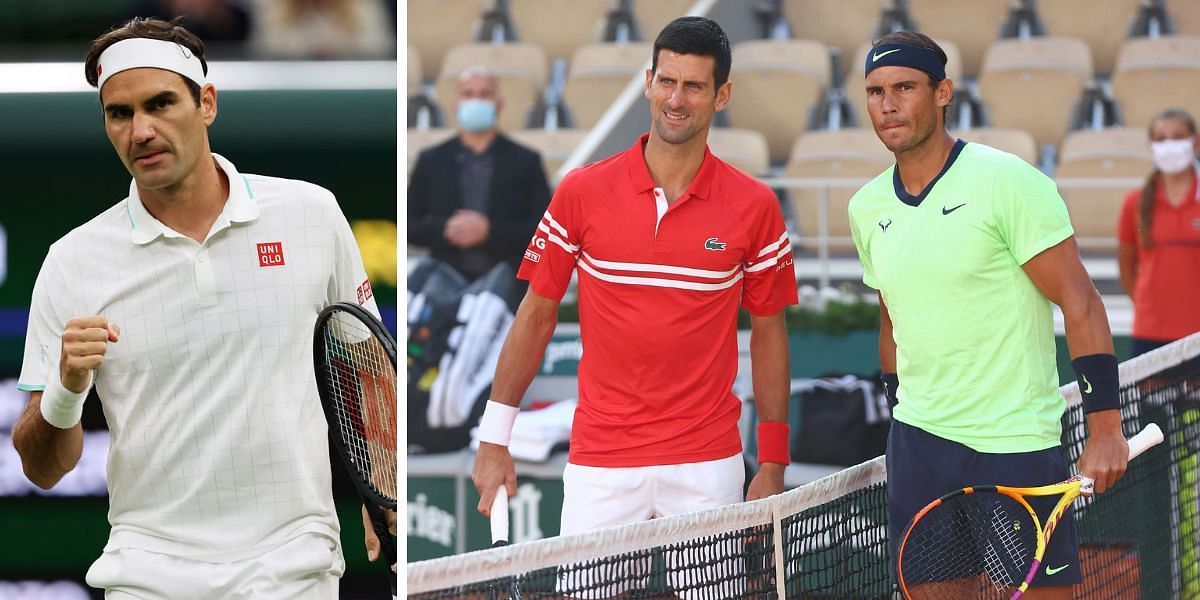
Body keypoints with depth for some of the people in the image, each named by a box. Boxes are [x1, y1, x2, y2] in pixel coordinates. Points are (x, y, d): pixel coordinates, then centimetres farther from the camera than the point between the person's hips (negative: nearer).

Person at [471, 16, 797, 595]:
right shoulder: (582, 192, -1)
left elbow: (768, 332, 7)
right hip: (599, 463, 0)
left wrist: (773, 464, 3)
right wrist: (495, 438, 4)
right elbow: (537, 314, 6)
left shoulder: (755, 207, 0)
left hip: (707, 467, 0)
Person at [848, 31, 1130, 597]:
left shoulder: (1005, 181, -10)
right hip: (919, 444, 5)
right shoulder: (867, 207, 8)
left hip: (1016, 446, -5)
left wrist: (1104, 427, -15)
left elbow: (1080, 303, -11)